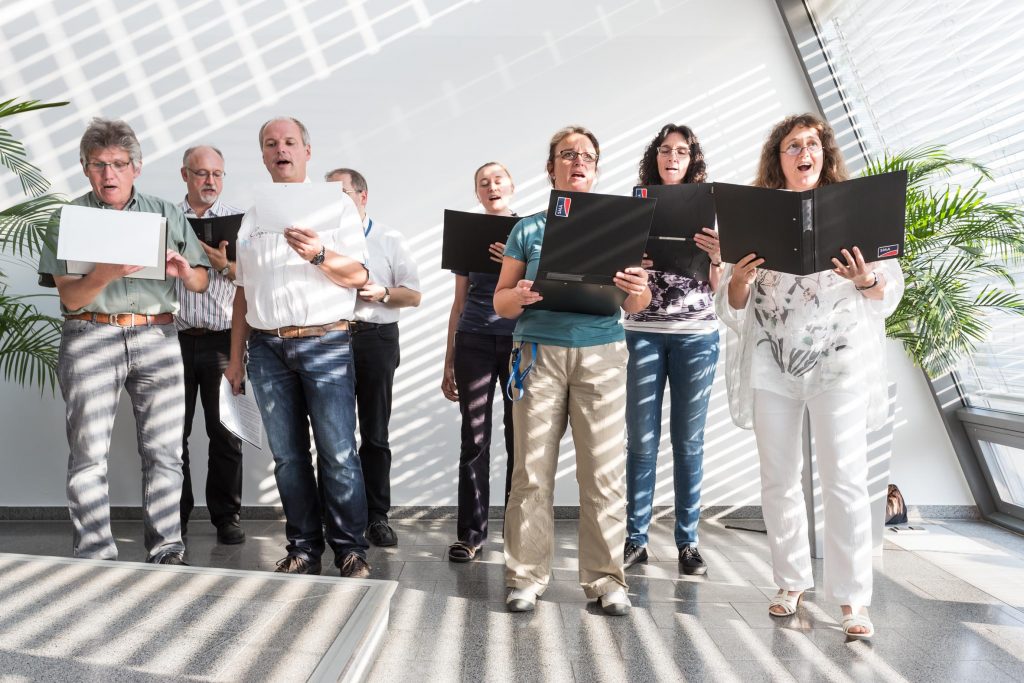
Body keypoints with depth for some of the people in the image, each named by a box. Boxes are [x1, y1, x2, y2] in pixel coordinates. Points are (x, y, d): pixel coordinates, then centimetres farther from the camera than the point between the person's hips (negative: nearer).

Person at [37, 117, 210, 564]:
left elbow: (202, 282, 12)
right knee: (89, 453, -2)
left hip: (157, 337, 1)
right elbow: (69, 296, -1)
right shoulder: (68, 218, 9)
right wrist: (104, 274, -21)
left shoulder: (166, 214, 14)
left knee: (164, 451, 0)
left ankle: (166, 553, 8)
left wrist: (184, 271, -11)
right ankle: (95, 558, 6)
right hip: (90, 337, -1)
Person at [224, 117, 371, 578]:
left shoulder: (336, 205, 5)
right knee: (287, 455, 6)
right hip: (266, 347, 4)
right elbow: (243, 292, 19)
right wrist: (235, 358, 15)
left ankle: (350, 548, 5)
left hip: (324, 343, -4)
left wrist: (318, 255, -22)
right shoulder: (252, 217, 18)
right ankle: (304, 548, 15)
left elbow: (358, 275, -3)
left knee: (338, 453, -6)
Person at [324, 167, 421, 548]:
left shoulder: (390, 241, 8)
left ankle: (376, 515, 10)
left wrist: (381, 293, -13)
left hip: (375, 337, -1)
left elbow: (414, 295, 4)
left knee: (375, 434, 3)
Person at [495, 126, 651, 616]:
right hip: (540, 352, 0)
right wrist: (521, 296, -14)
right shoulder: (529, 229, 11)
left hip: (601, 354, 1)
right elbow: (500, 302, 9)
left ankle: (605, 580, 7)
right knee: (532, 470, -2)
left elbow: (634, 305, 9)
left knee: (604, 471, -2)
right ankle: (526, 577, 7)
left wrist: (638, 292, -14)